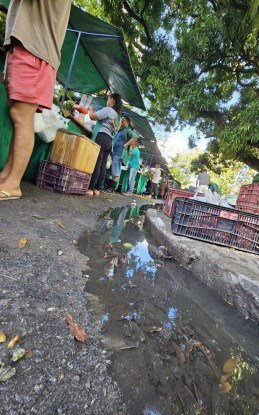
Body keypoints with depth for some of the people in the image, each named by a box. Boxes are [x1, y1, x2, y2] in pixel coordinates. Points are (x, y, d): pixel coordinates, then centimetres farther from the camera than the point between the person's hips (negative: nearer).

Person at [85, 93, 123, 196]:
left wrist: (91, 109, 12)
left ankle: (90, 189, -17)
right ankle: (97, 189, 2)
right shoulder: (116, 114, 27)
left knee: (96, 164, -14)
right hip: (109, 140, 9)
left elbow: (93, 116, -8)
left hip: (102, 137, -9)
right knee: (102, 166, 2)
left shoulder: (108, 109, 0)